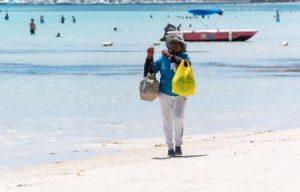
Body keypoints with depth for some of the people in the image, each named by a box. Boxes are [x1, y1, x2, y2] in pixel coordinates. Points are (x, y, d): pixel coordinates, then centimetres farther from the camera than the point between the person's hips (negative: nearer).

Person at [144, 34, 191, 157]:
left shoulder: (184, 57, -4)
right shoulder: (163, 58, 1)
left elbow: (186, 64, -27)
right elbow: (151, 70, 2)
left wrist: (171, 56, -31)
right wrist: (149, 57, -12)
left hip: (180, 94, -2)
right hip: (165, 94, 2)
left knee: (178, 118, -16)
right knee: (167, 121, 6)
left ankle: (178, 146, -4)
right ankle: (170, 148, 14)